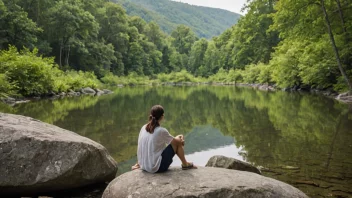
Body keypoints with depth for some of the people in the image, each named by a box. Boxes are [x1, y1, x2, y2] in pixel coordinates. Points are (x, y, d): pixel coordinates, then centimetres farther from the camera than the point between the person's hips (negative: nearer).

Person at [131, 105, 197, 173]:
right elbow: (176, 141, -2)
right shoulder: (161, 131, -18)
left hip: (144, 166, 7)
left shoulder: (143, 128, -1)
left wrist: (138, 164, 22)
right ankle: (185, 165, 21)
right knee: (178, 142, 3)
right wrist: (181, 140, 21)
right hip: (157, 168, -7)